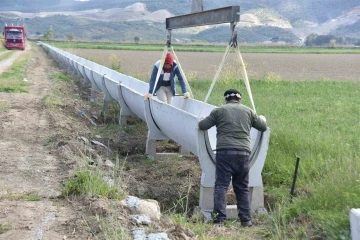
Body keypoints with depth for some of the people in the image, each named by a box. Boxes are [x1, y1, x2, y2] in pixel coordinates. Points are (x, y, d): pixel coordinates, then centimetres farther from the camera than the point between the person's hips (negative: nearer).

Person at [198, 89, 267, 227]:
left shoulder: (219, 111, 6)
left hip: (224, 153, -2)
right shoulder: (248, 111, 14)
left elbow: (202, 126, 7)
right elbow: (263, 127, 24)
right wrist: (262, 119, 47)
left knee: (221, 185, -1)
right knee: (242, 188, 11)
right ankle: (246, 220, 12)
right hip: (243, 153, 3)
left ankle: (219, 217, -9)